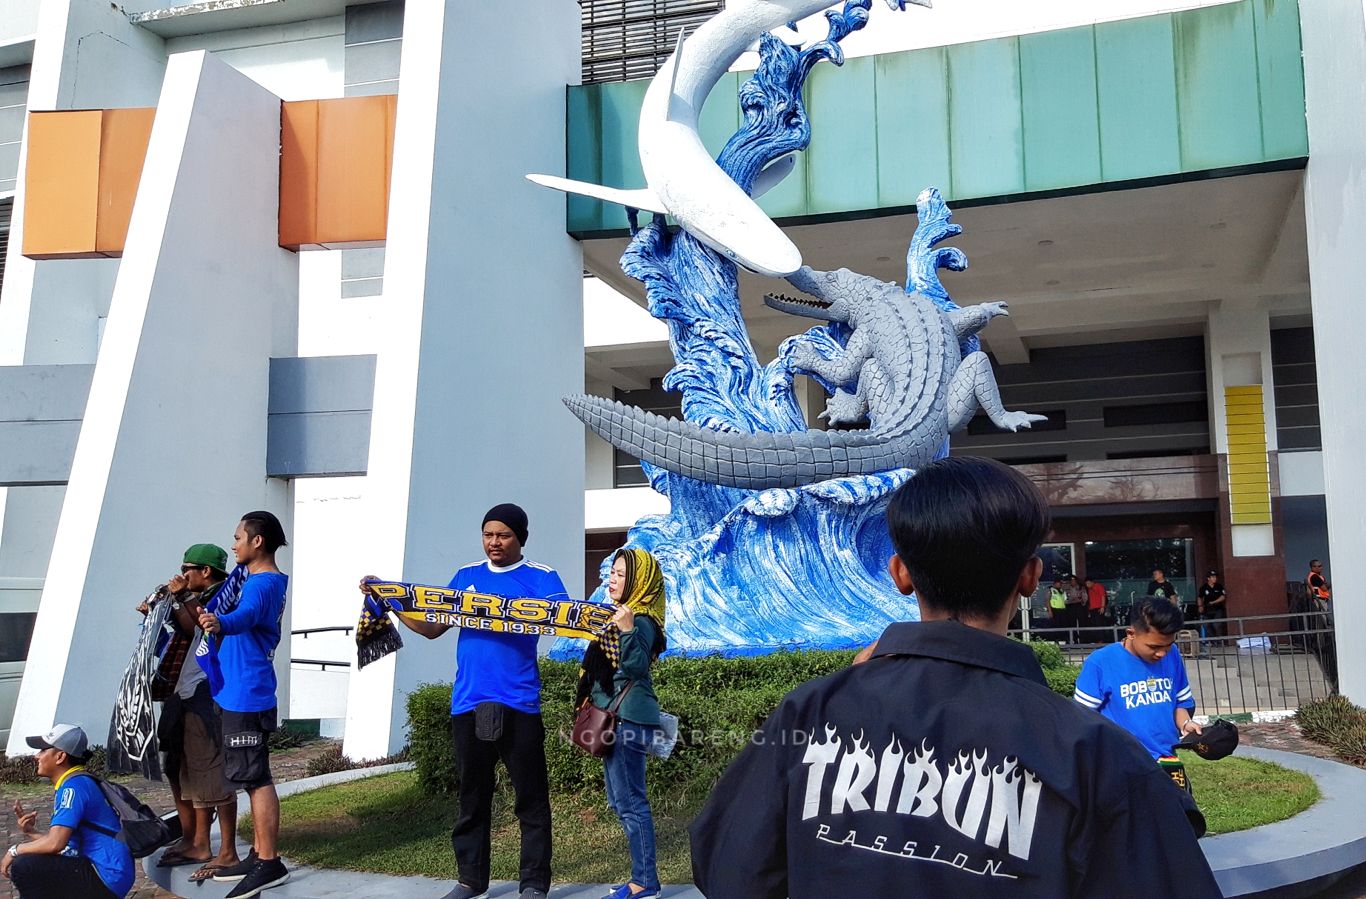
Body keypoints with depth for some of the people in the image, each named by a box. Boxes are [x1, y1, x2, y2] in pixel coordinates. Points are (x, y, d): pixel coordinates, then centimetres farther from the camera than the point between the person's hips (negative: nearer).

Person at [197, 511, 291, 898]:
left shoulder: (262, 584, -18)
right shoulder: (248, 574, 14)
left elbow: (244, 616, -40)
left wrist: (218, 623, -60)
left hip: (246, 695, -11)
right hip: (238, 693, 11)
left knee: (256, 779, -8)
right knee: (253, 778, 14)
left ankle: (269, 863, -5)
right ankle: (258, 855, 21)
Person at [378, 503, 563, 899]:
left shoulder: (541, 578, 0)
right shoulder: (466, 576, 12)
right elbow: (432, 628, 14)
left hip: (518, 703, -4)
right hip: (468, 703, 4)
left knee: (530, 799, 2)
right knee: (472, 796, 12)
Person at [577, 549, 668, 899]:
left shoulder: (641, 621, -14)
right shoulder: (623, 615, 16)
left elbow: (635, 667, -27)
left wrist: (627, 631, -38)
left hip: (629, 720, -11)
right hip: (618, 718, 11)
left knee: (629, 801, -7)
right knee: (622, 801, 15)